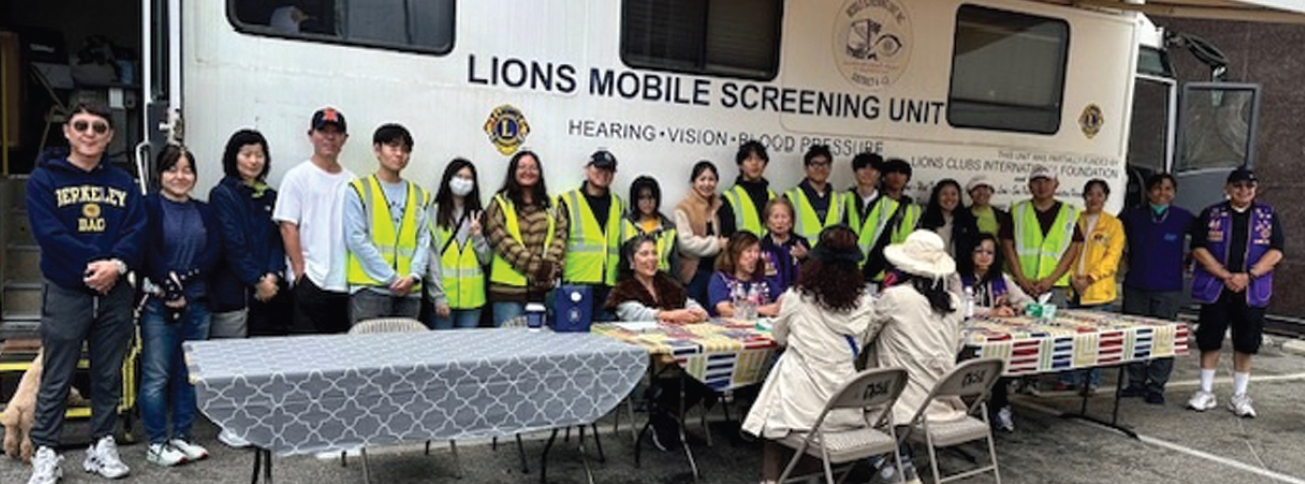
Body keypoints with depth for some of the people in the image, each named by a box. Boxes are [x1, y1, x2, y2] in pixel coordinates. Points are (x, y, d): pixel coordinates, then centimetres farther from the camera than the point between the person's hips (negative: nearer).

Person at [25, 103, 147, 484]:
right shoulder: (44, 179, -1)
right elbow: (48, 233, -12)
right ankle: (45, 452, 12)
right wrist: (93, 264, -18)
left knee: (109, 376, 10)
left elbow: (137, 230, -1)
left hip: (115, 292, 3)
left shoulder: (122, 183, 9)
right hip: (65, 293, -3)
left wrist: (116, 265, -18)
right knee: (56, 378, 2)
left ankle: (102, 445, 20)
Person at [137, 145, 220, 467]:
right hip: (158, 305, -4)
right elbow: (148, 253, -10)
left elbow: (214, 252, 2)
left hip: (197, 304, 5)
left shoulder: (204, 212, 14)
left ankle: (182, 437, 19)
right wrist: (170, 291, -14)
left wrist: (184, 278, -12)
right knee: (157, 376, -2)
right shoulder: (149, 206, 0)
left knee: (188, 375, 9)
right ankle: (156, 445, 7)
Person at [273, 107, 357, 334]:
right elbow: (288, 228, -5)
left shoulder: (351, 181, 13)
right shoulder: (297, 177, 1)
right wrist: (300, 271, -11)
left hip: (346, 283, 4)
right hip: (311, 281, -4)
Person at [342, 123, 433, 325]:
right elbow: (356, 240, -6)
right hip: (369, 288, -4)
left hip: (409, 291, 4)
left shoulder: (420, 195, 15)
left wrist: (414, 275, -8)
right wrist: (391, 277, -11)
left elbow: (423, 241, 10)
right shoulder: (358, 190, 2)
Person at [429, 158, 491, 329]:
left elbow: (486, 259, 10)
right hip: (443, 296, -4)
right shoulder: (435, 212, -2)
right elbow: (431, 257, -8)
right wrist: (438, 296, -14)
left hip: (472, 297, 4)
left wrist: (478, 236, -7)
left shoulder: (477, 216, 14)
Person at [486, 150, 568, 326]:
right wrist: (533, 265, -15)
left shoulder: (551, 205, 16)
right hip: (509, 288, -3)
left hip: (543, 287, 4)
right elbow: (501, 240, -9)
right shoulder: (500, 203, 2)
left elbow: (560, 236, 6)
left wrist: (550, 265, -11)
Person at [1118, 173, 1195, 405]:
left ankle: (1156, 387, 10)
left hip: (1168, 289, -2)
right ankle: (1136, 383, 18)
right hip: (1135, 287, 2)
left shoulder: (1183, 218, 0)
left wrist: (1188, 259, 8)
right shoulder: (1133, 215, 5)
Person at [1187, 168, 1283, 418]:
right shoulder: (1211, 215, 3)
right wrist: (1225, 275, -13)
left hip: (1252, 292, 1)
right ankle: (1206, 392, 16)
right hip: (1215, 290, -1)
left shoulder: (1268, 216, 7)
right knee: (1209, 341, 4)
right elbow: (1199, 249, -3)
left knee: (1246, 344, 5)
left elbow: (1275, 252, 0)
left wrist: (1248, 276, -14)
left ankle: (1239, 397, 17)